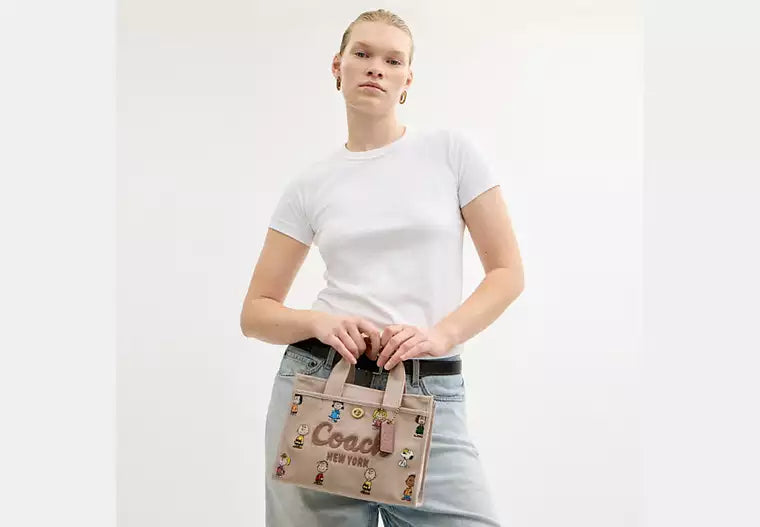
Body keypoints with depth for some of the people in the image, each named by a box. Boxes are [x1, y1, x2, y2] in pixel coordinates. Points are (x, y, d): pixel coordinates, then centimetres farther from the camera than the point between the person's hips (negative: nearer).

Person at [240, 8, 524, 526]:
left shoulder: (451, 150, 4)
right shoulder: (310, 184, 8)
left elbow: (508, 272, 3)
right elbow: (256, 312, 9)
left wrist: (441, 333, -13)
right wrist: (320, 322, -11)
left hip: (430, 396, -1)